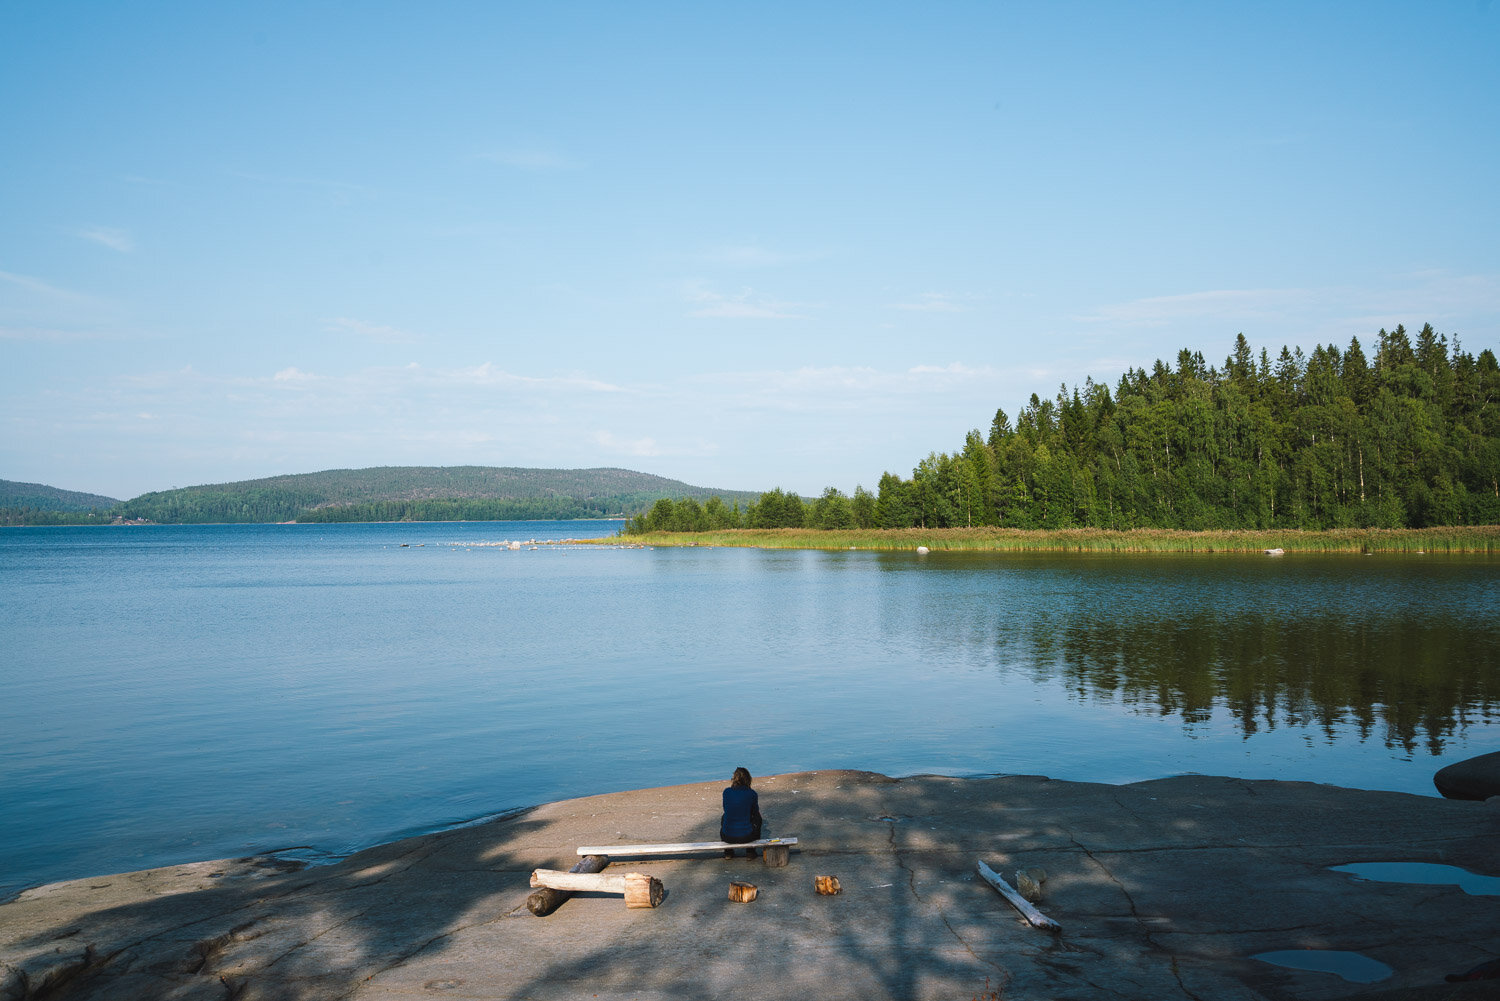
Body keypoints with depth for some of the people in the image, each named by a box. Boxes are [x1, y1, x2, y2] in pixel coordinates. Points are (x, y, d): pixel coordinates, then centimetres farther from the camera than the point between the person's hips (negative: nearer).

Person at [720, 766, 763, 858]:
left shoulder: (726, 792, -6)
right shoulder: (751, 794, -9)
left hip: (727, 837, 1)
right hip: (746, 836, -1)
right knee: (757, 817, 29)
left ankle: (728, 852, 37)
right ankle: (750, 851, 30)